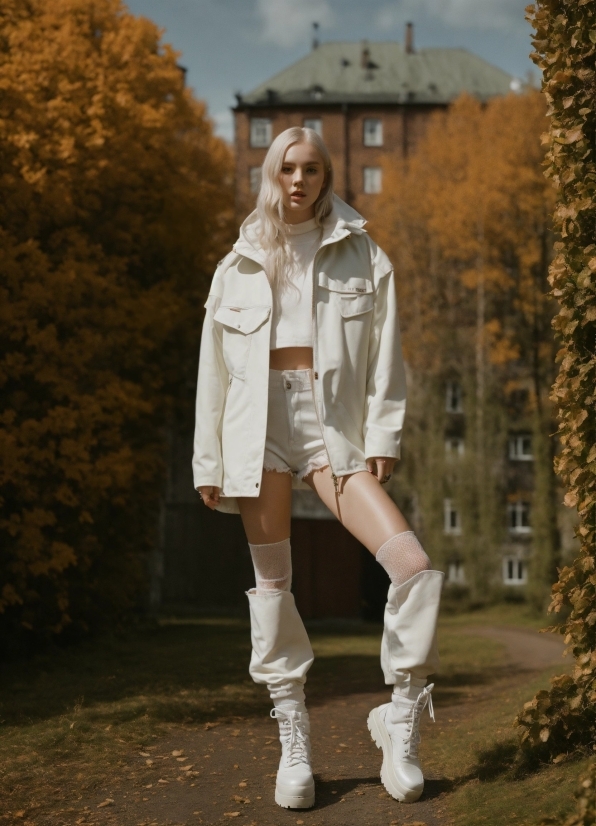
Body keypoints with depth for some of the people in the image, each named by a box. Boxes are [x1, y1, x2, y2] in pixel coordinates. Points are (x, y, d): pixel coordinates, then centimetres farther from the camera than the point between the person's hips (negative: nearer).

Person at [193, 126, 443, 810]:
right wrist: (208, 461, 9)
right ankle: (294, 742, 13)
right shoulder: (240, 266, 14)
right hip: (259, 421, 1)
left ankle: (401, 719, 1)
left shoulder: (362, 257, 11)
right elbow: (214, 367, 13)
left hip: (334, 421, -1)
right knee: (272, 583, 2)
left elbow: (384, 355, 5)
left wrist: (382, 436, -6)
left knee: (414, 565, -16)